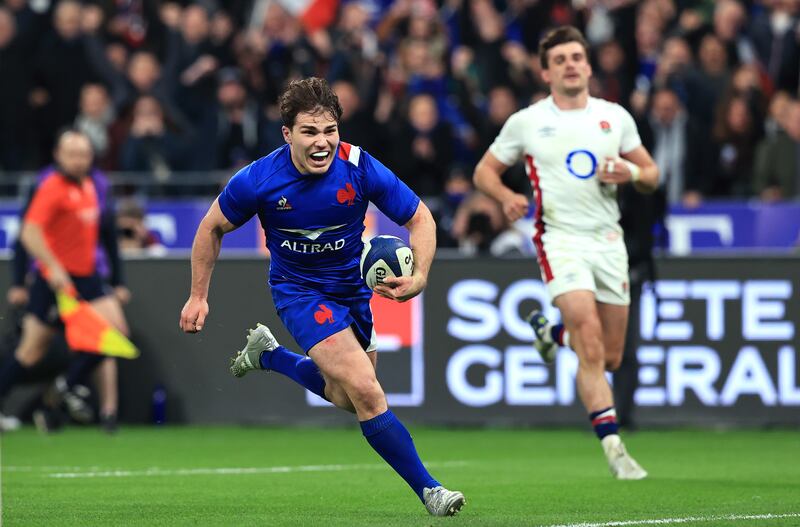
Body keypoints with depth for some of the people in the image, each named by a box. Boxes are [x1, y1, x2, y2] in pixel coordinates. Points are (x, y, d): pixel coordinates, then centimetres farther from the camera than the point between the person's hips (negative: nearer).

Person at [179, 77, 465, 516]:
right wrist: (198, 296, -1)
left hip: (353, 286, 4)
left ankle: (267, 354, 43)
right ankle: (427, 489, -9)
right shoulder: (258, 180, -22)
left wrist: (419, 276, -28)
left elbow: (420, 218, -10)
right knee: (366, 393, -20)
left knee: (347, 398, 22)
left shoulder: (360, 169, -21)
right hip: (299, 290, -4)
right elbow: (212, 227, -4)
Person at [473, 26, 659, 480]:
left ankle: (551, 332, 38)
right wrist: (507, 197, -10)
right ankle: (614, 447, -19)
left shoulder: (616, 117, 8)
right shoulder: (526, 122, 2)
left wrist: (632, 174, -9)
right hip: (559, 236, -3)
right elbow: (484, 171, 11)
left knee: (611, 358, 6)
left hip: (608, 238, 4)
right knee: (591, 348, -20)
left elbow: (652, 174, 14)